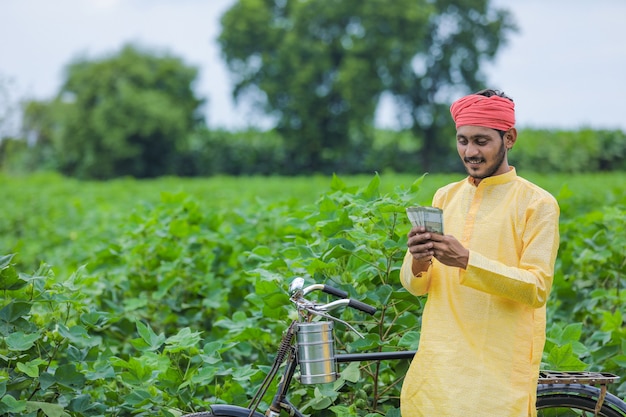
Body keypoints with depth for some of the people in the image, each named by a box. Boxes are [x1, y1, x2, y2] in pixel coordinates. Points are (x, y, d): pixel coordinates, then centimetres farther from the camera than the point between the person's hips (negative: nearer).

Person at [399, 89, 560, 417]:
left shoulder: (536, 203, -4)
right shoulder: (445, 197, 10)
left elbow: (537, 288, -14)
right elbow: (415, 286, 7)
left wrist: (467, 261, -24)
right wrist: (418, 263, -17)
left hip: (499, 367, -4)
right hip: (439, 362, 4)